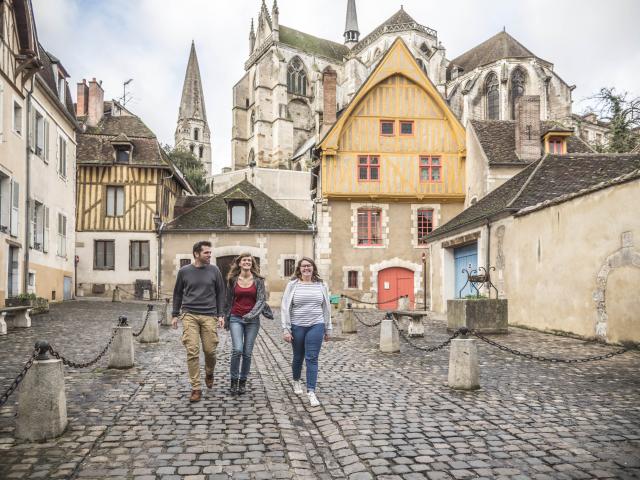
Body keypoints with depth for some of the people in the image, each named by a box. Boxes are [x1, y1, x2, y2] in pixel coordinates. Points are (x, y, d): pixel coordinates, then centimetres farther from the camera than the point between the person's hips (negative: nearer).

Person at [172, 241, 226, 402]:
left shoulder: (214, 270, 4)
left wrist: (221, 314, 2)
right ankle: (196, 388, 4)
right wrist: (175, 315, 11)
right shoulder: (184, 271, 4)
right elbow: (178, 293, 13)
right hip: (189, 316, 0)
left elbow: (220, 293, 9)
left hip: (209, 316, 1)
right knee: (192, 352, -5)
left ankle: (209, 374, 34)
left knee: (210, 350, 2)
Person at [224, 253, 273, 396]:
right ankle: (234, 380, -1)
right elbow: (228, 301, 11)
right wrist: (226, 319, 13)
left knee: (247, 353, 3)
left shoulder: (258, 280, 0)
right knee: (237, 349, -16)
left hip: (252, 320, 0)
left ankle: (243, 381, 18)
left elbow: (261, 300, -5)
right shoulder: (233, 280, 4)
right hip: (236, 318, 0)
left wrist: (251, 314, -19)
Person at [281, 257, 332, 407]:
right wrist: (286, 329, -8)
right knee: (298, 357, 14)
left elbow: (326, 307, 11)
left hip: (316, 326, 0)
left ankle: (311, 392, -4)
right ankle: (296, 381, 41)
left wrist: (327, 329, 11)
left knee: (312, 359, -5)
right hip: (297, 326, 0)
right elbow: (285, 307, -3)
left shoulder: (321, 285, 5)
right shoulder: (293, 285, -1)